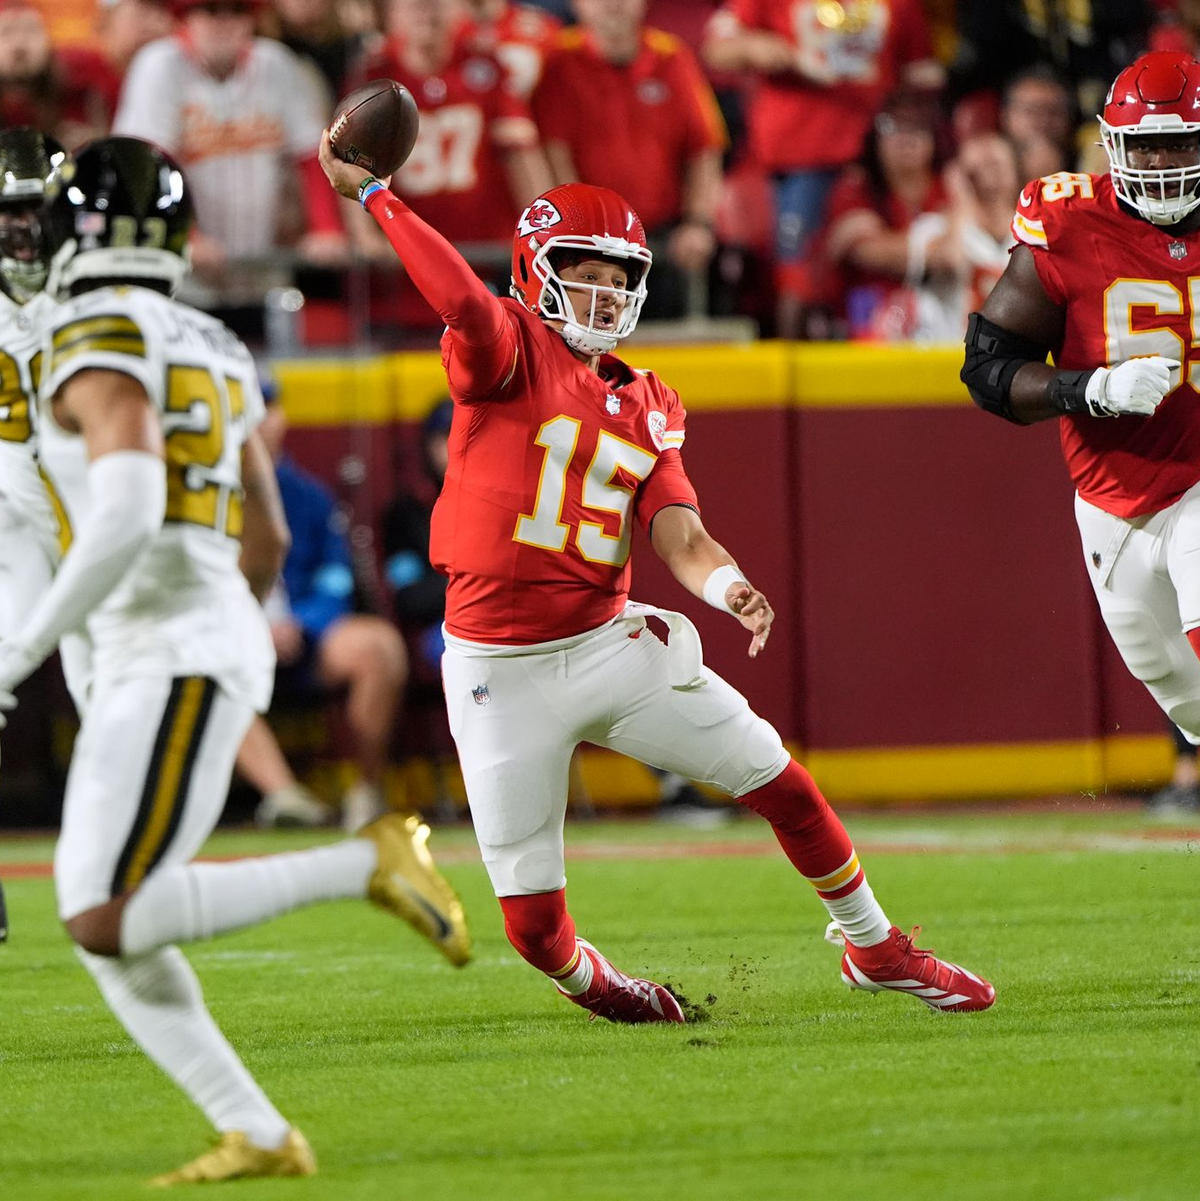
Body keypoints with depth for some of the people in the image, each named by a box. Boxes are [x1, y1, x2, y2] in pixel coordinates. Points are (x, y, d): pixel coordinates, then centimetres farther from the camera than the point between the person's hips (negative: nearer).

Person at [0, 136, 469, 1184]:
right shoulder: (208, 353, 18)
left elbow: (129, 514, -24)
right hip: (152, 667, 9)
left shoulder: (100, 345, -10)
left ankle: (369, 864, -14)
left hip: (175, 660, -9)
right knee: (95, 921, 6)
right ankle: (256, 1135, 1)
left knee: (109, 922, -15)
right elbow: (266, 542, 22)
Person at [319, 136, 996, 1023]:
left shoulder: (647, 405, 9)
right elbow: (464, 302, -31)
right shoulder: (511, 350, -7)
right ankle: (590, 984, 35)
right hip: (502, 673, -4)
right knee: (534, 924, -2)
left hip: (610, 643, 5)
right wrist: (372, 194, -31)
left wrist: (728, 588, -22)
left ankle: (876, 948, 29)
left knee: (780, 782, 5)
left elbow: (680, 537, -1)